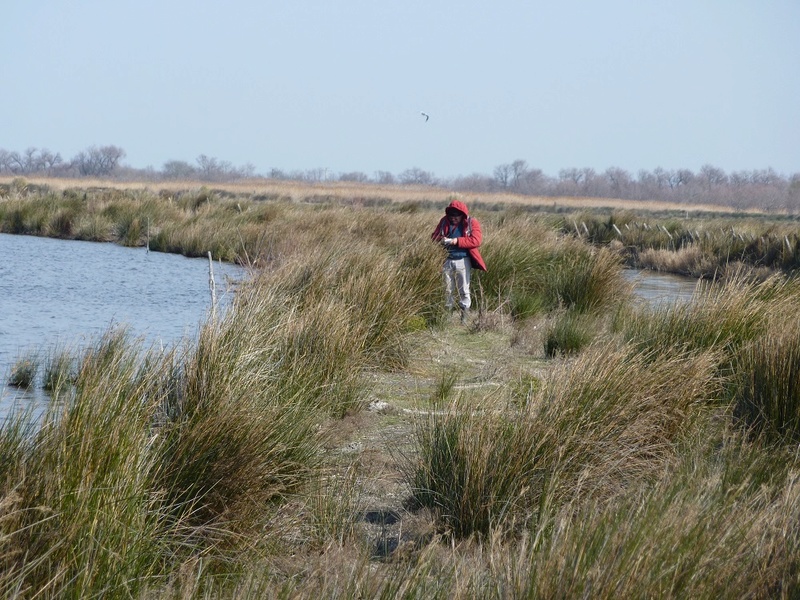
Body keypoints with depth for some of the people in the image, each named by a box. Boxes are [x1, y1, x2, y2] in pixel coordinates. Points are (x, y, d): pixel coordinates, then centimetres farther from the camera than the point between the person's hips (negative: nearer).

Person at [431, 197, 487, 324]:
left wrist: (456, 241, -20)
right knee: (448, 290, 10)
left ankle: (465, 317, 9)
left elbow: (476, 240, -17)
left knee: (463, 290, 3)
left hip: (463, 261, -3)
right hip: (448, 260, 3)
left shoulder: (471, 223, -6)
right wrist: (441, 240, -15)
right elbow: (434, 236, 9)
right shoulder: (445, 221, 4)